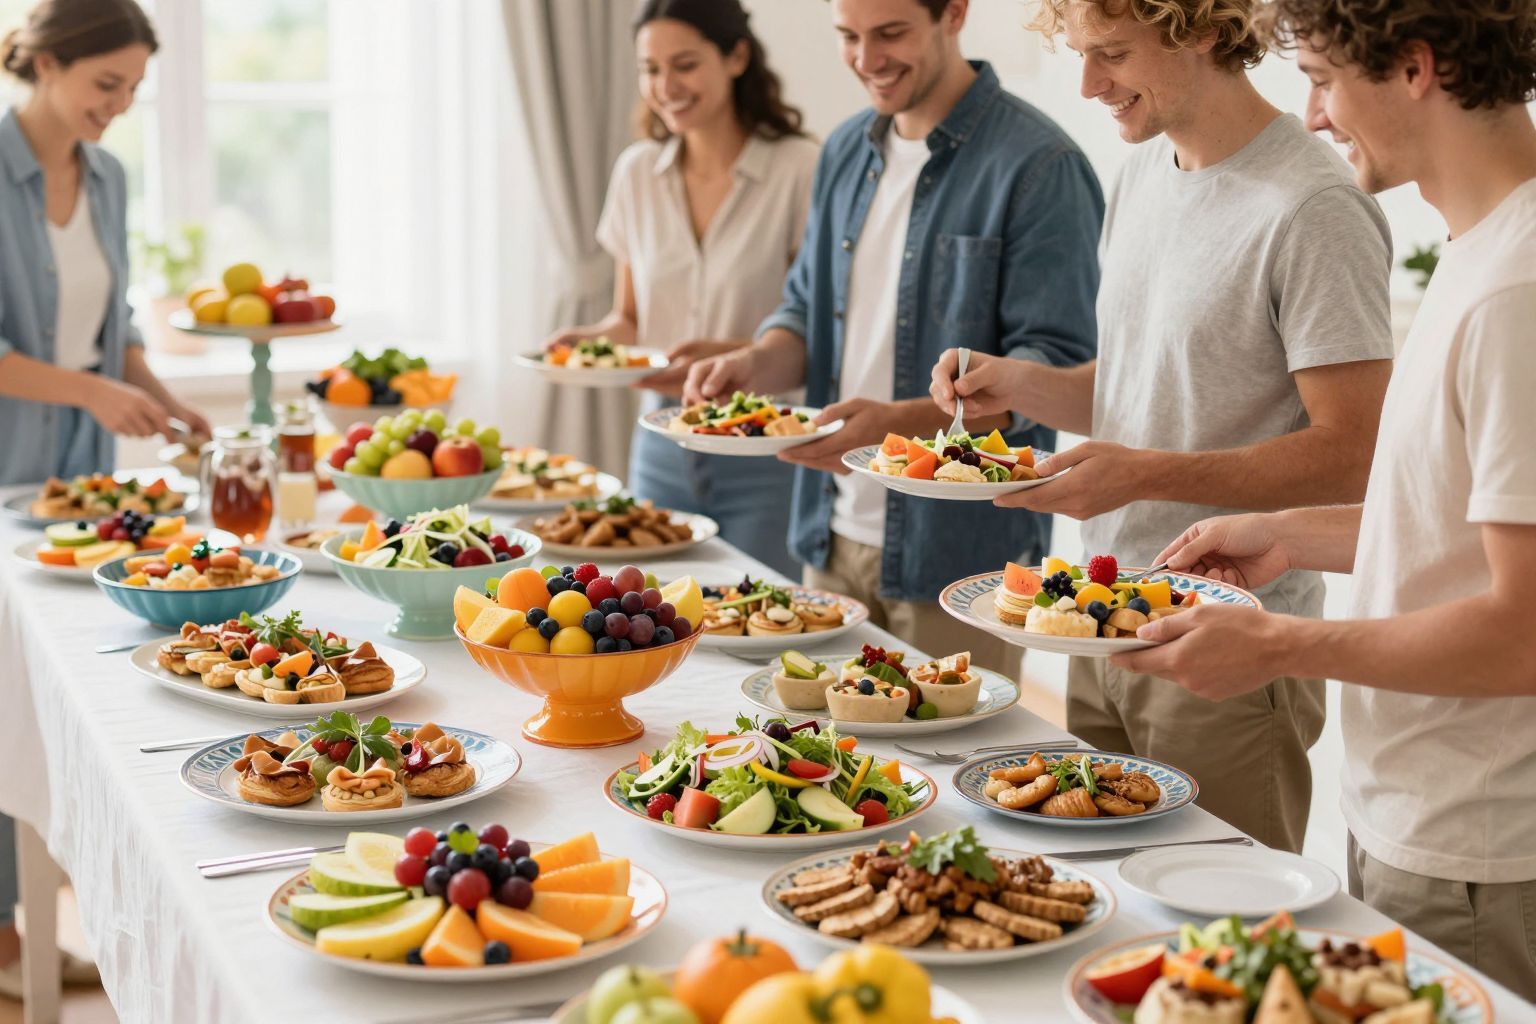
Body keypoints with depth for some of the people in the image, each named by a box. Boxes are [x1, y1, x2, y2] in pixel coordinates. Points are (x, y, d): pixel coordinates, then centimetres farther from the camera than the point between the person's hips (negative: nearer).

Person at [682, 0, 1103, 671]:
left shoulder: (1039, 165, -12)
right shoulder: (846, 151, 11)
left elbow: (1057, 365, -17)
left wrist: (898, 423, -28)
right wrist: (755, 364, -5)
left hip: (961, 547, -6)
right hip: (832, 539, 7)